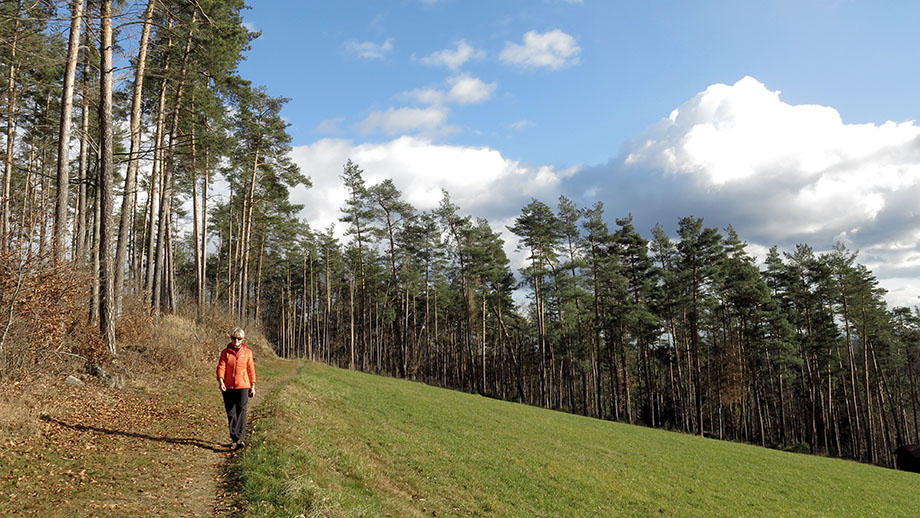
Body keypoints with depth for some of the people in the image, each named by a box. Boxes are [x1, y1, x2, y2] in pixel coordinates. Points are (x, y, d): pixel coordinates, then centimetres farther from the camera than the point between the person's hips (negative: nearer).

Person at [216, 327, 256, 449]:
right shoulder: (225, 352, 6)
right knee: (231, 413, 7)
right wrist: (220, 380, -20)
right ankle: (234, 439, 16)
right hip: (228, 387, 1)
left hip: (243, 386, -1)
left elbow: (251, 369, 7)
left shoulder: (247, 352, 5)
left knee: (241, 411, -9)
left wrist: (253, 386, 5)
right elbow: (221, 367, -3)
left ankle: (240, 438, -13)